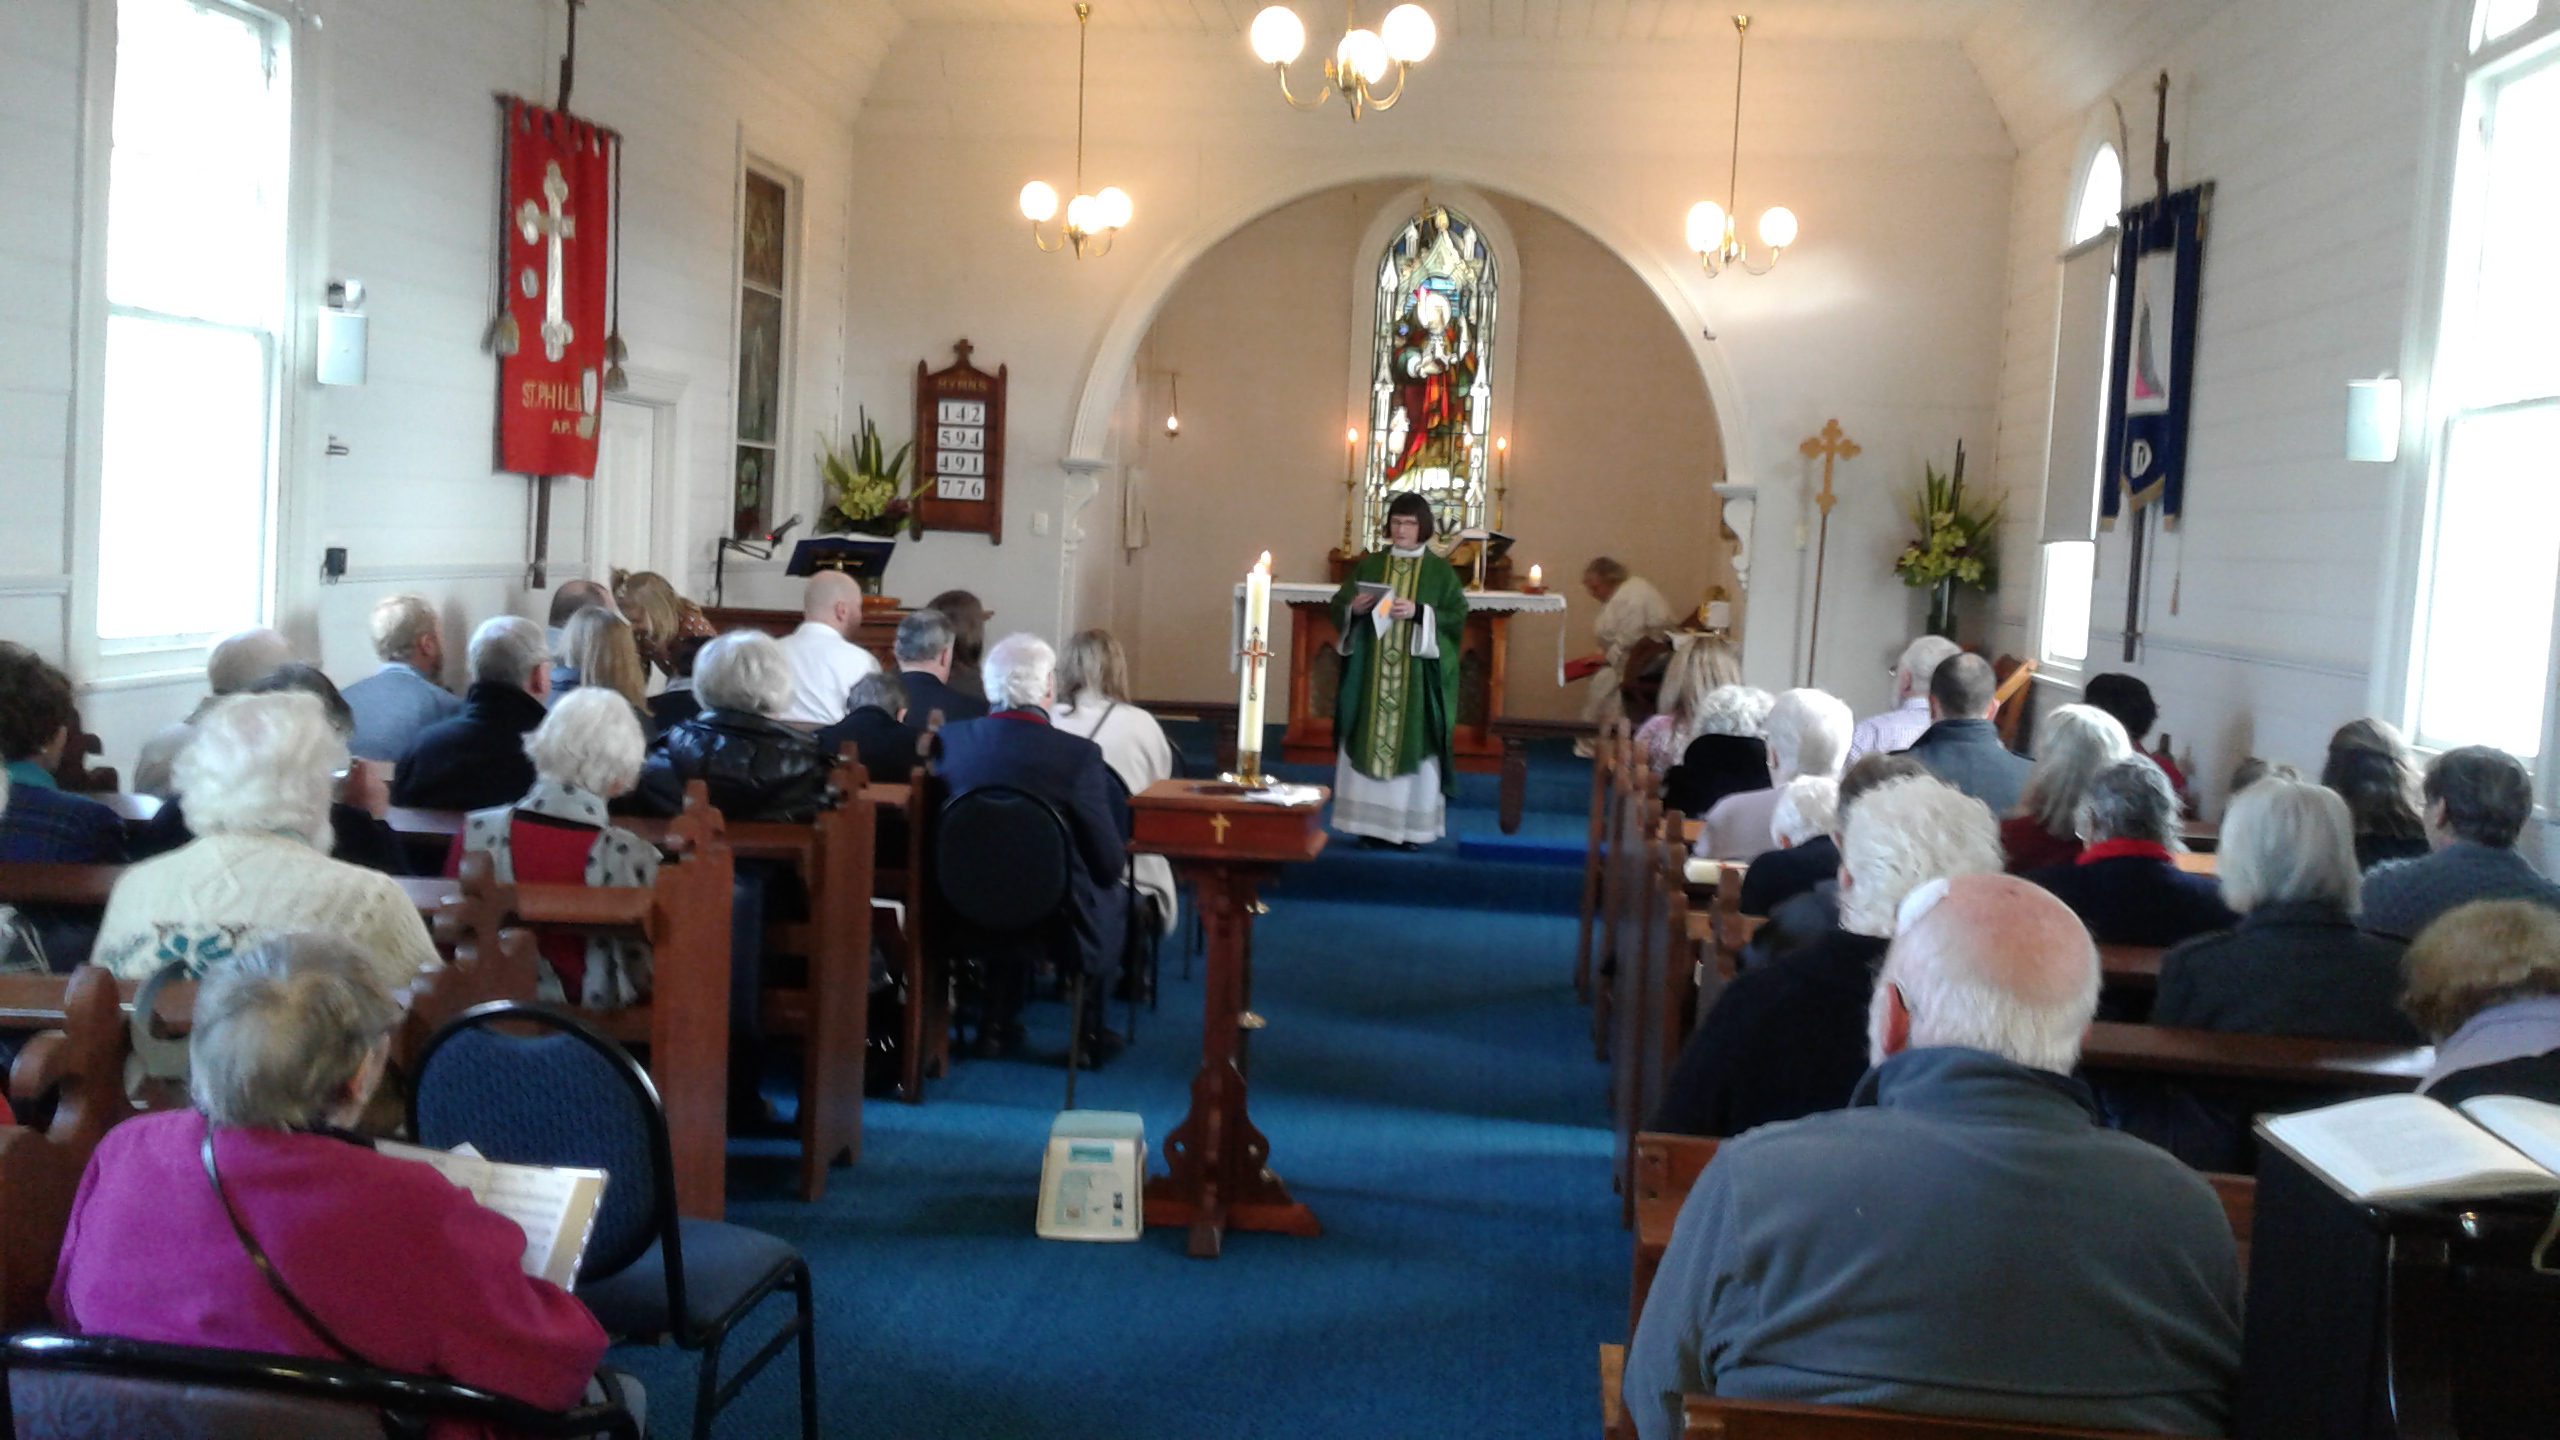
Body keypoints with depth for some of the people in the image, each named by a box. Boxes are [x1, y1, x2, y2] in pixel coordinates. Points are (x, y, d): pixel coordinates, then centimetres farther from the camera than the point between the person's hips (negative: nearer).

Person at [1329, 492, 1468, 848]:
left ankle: (1410, 826, 2)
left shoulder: (1440, 571, 3)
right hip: (1370, 672, 2)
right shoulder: (1369, 565, 10)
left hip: (1417, 677, -2)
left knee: (1413, 746, -3)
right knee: (1368, 742, 0)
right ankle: (1371, 822, 5)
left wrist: (1418, 612, -18)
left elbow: (1457, 617, -5)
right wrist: (1354, 608, -11)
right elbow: (1338, 607, 10)